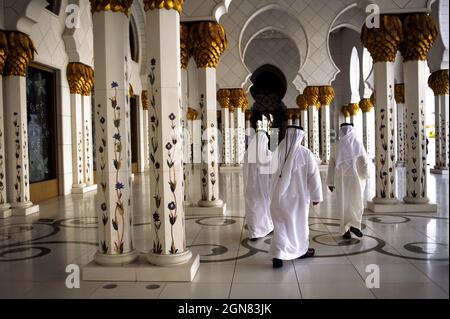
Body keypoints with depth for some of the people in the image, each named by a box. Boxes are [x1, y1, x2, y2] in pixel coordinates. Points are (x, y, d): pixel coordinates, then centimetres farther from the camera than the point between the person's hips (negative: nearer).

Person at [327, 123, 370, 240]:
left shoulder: (338, 145, 1)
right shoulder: (358, 144, -3)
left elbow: (332, 164, -1)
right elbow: (365, 161, -5)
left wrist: (330, 181, 3)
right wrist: (365, 175, 11)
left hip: (341, 178, 1)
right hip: (355, 177, -1)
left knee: (344, 203, 8)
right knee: (356, 202, 12)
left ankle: (346, 230, 5)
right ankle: (354, 224, -6)